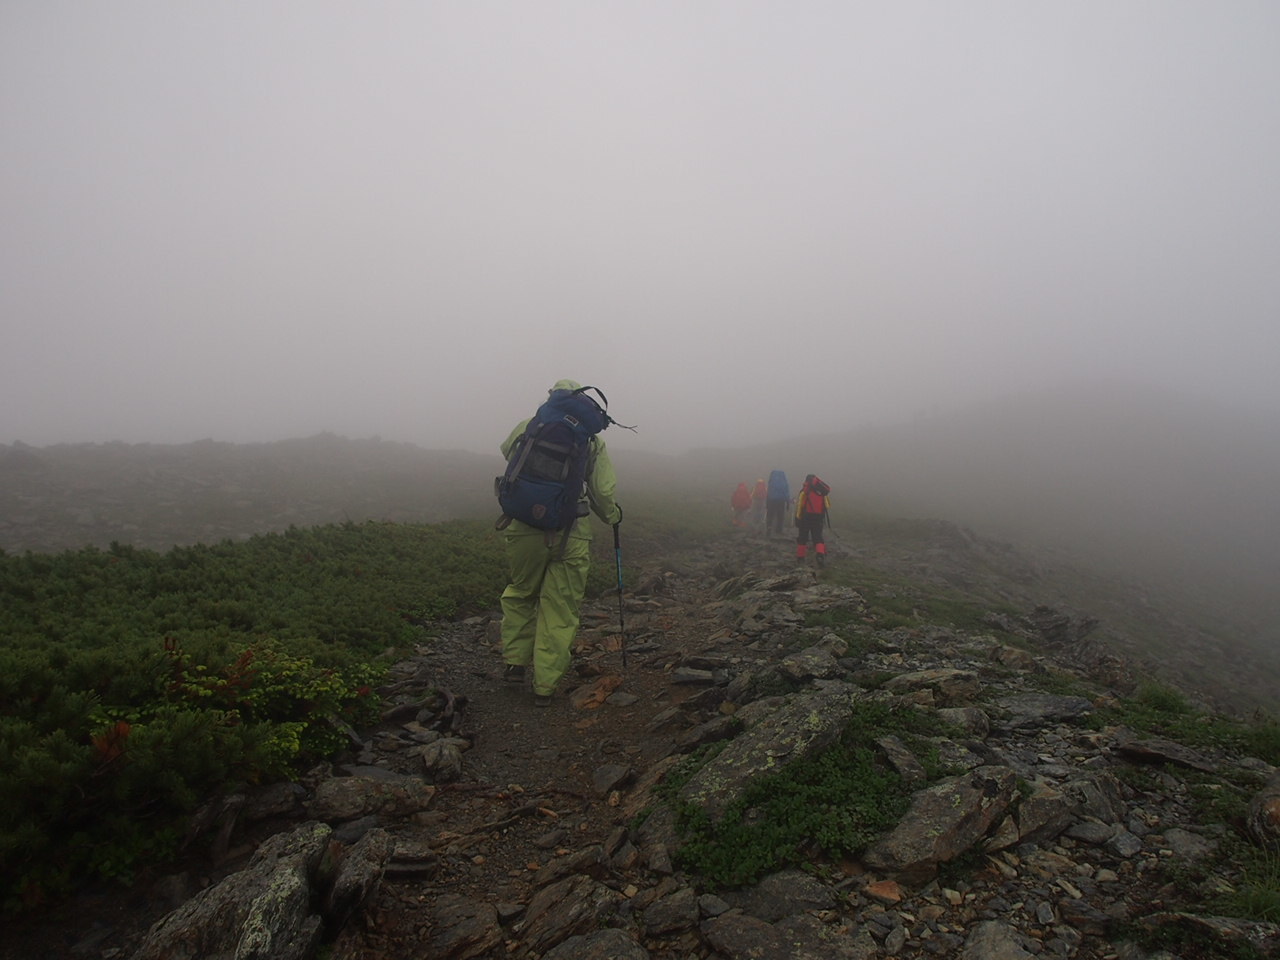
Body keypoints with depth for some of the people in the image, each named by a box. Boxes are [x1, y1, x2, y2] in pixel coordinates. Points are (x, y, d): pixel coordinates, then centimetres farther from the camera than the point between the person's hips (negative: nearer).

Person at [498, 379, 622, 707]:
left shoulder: (527, 428, 3)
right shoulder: (592, 440, 3)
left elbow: (506, 451, 24)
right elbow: (603, 493, 3)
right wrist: (613, 515, 23)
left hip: (524, 529, 1)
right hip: (570, 536, -1)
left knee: (520, 593, 25)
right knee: (560, 609, 10)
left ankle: (514, 661, 27)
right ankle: (544, 686, 14)